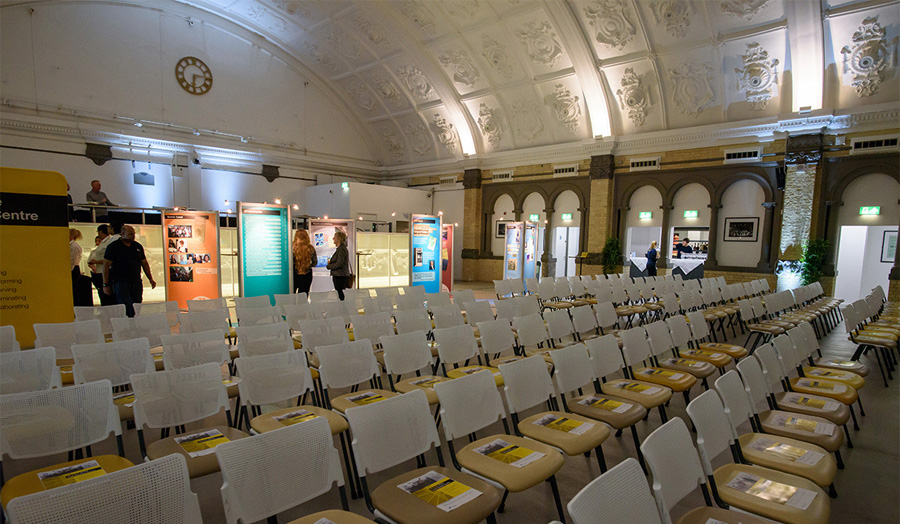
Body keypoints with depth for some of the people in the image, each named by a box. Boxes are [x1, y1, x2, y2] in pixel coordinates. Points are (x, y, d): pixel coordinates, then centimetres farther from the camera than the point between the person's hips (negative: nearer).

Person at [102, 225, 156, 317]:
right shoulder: (113, 247, -2)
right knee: (127, 310, -10)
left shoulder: (138, 246, 12)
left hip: (137, 283, 5)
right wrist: (105, 285, -6)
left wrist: (151, 279, 13)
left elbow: (144, 263, 18)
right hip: (121, 283, -5)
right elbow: (106, 266, -2)